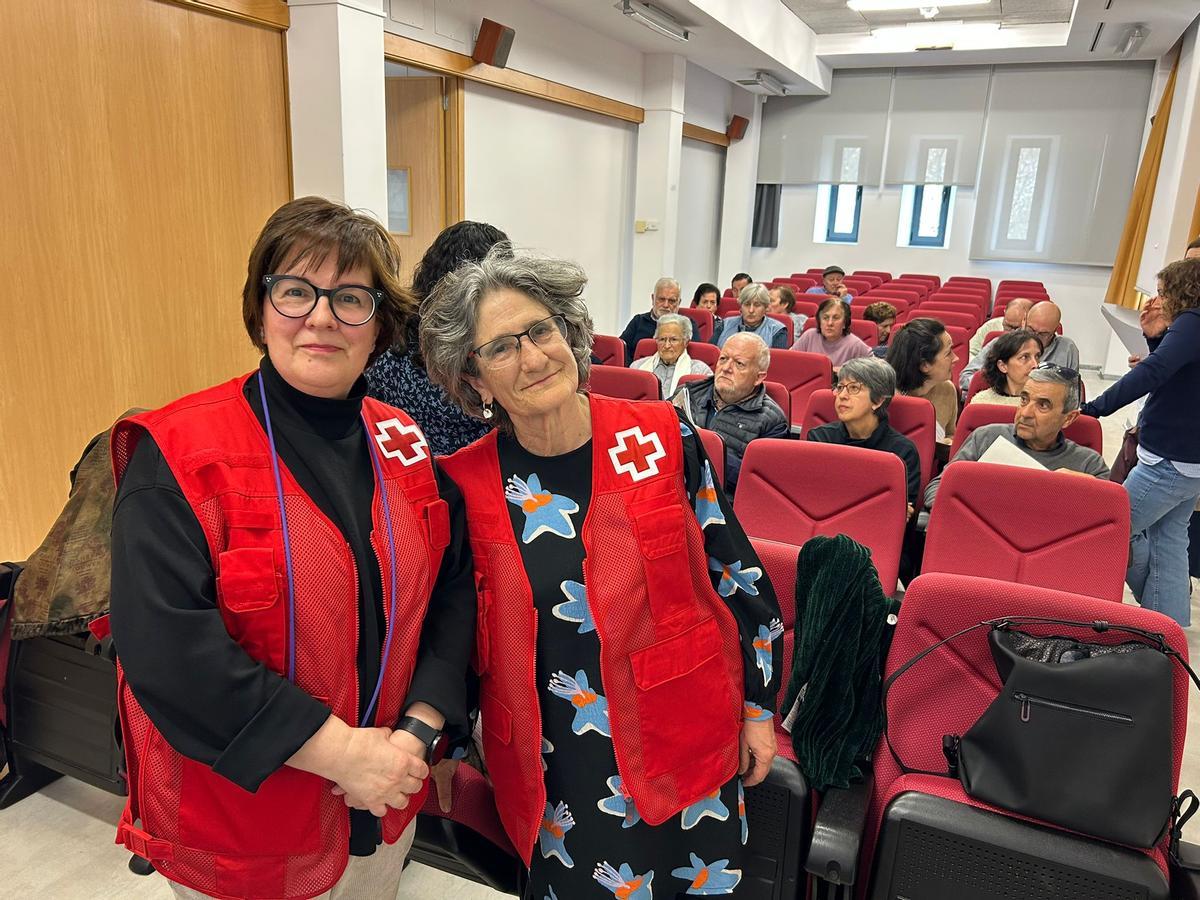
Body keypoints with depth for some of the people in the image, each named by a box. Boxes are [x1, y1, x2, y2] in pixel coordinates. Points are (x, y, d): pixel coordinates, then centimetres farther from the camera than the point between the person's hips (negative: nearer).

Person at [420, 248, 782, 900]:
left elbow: (737, 575, -1)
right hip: (552, 773, 0)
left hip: (686, 743, 1)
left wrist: (757, 707, 2)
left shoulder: (660, 438, -10)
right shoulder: (466, 485, -9)